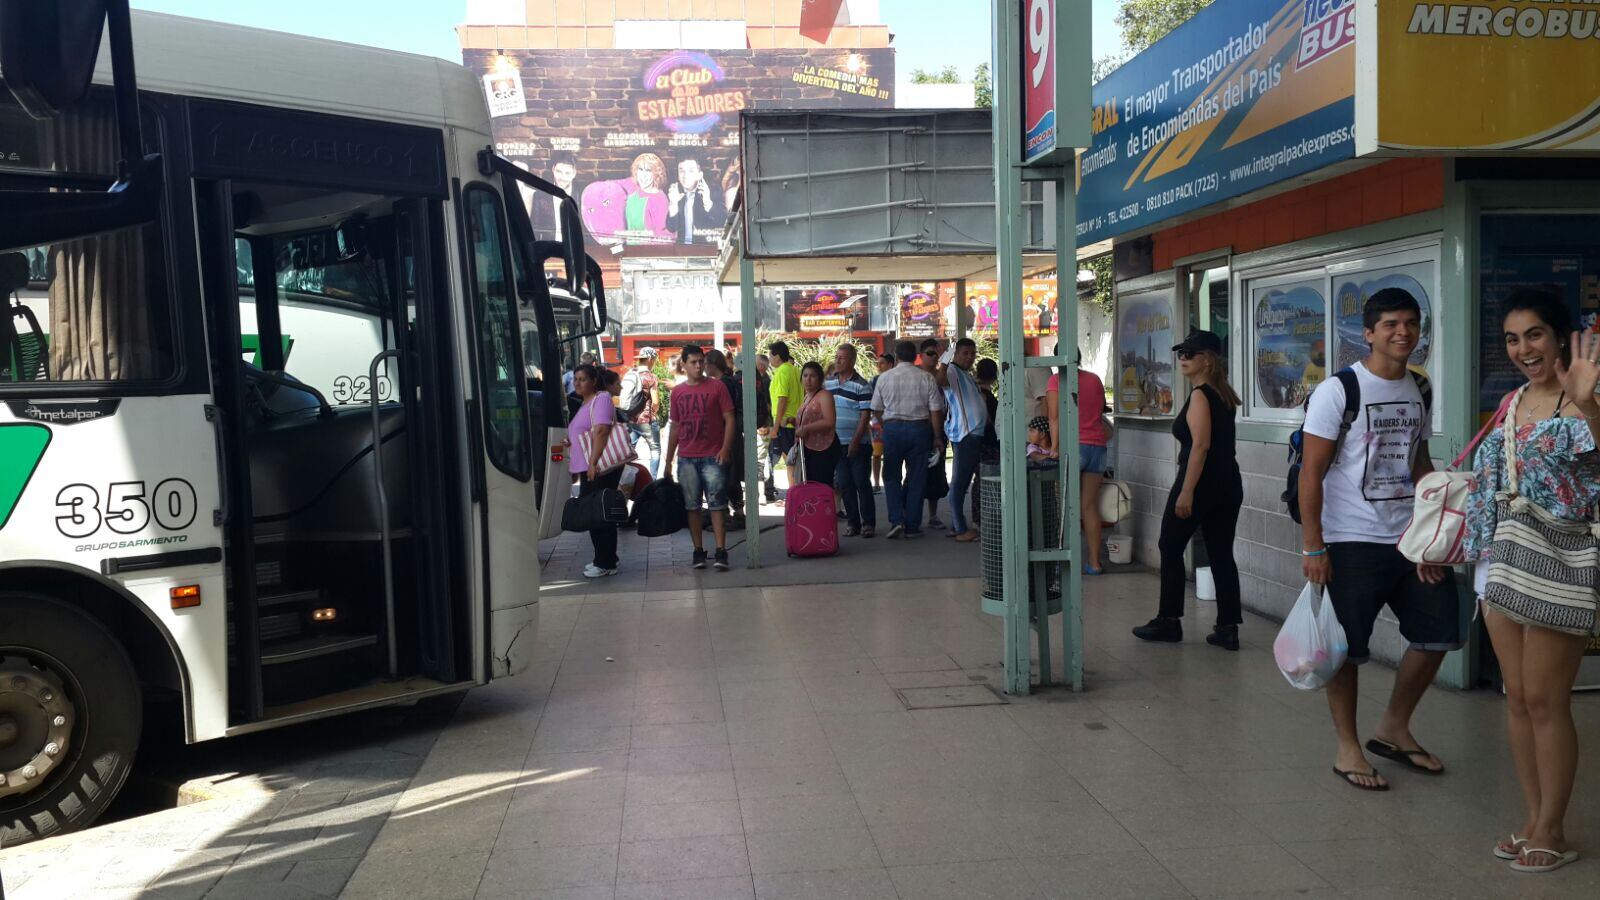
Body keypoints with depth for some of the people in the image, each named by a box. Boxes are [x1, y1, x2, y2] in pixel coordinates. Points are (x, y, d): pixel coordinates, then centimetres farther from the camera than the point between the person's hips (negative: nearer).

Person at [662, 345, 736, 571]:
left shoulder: (717, 387, 0)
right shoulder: (677, 392, 10)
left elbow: (729, 419, -2)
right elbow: (675, 427, 16)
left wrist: (725, 448, -13)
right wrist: (668, 459, 13)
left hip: (713, 457, -3)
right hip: (686, 459, 3)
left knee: (717, 505, -4)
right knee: (692, 506, 5)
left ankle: (721, 552, -4)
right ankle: (698, 550, 12)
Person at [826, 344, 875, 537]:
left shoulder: (862, 385, -7)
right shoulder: (828, 383, 10)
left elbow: (866, 415, -11)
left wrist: (855, 441, -17)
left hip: (858, 444, -5)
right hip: (836, 443, 5)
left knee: (862, 483, -2)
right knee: (845, 485, 8)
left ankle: (868, 523, 6)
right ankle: (852, 522, 15)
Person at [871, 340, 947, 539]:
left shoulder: (884, 377, 0)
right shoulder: (926, 378, -2)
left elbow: (876, 410, 5)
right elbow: (936, 411, -3)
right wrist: (937, 437, 5)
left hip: (892, 428, 0)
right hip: (919, 428, 0)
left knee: (891, 476, 10)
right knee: (916, 478, 7)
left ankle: (896, 520, -5)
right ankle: (912, 526, 10)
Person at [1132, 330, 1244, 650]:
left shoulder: (1199, 395, -13)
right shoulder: (1224, 394, 14)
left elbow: (1200, 445, -21)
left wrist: (1186, 491, -23)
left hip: (1201, 482, -8)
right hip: (1228, 483, 8)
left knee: (1171, 549, 6)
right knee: (1221, 554, 8)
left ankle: (1169, 621, 12)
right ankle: (1228, 628, 7)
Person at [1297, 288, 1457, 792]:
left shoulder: (1419, 392, 9)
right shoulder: (1338, 391, -11)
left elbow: (1420, 464, 18)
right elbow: (1311, 473, -12)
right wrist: (1313, 547, -16)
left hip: (1409, 539, 7)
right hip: (1352, 543, -7)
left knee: (1438, 632, 11)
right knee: (1348, 648, 1)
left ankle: (1393, 730, 29)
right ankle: (1347, 749, 18)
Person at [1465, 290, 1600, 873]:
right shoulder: (1512, 402, 11)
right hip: (1503, 562, 7)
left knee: (1546, 700, 0)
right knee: (1517, 697, 11)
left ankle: (1552, 833, 14)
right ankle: (1533, 822, 23)